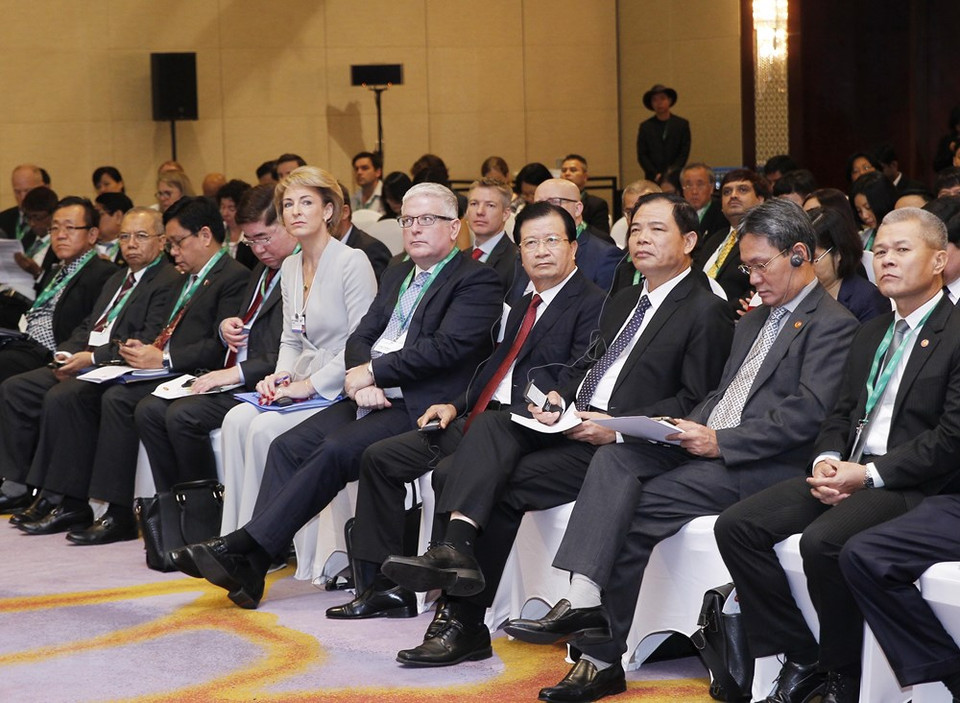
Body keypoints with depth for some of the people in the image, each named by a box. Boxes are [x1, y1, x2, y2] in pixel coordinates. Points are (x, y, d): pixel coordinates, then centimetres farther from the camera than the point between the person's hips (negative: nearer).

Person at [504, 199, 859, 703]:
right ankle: (584, 601, -33)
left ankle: (601, 655, -19)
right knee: (615, 458, -19)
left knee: (634, 509, -23)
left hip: (759, 467, -8)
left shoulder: (833, 325, -4)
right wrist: (691, 428, 2)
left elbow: (808, 414, -15)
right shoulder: (754, 320, 27)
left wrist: (720, 441, -17)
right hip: (708, 445, 8)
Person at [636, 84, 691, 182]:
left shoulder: (682, 124, 8)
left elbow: (684, 153, 4)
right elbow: (642, 155, 6)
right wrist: (656, 175, -7)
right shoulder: (645, 127, 9)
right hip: (653, 180, 0)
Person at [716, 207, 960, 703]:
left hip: (914, 486, -8)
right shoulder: (870, 335, 21)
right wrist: (826, 460, -3)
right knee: (736, 526, -10)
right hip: (848, 472, 8)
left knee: (823, 541, -34)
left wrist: (868, 474, -17)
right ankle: (802, 659, -4)